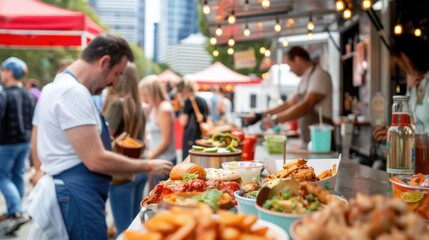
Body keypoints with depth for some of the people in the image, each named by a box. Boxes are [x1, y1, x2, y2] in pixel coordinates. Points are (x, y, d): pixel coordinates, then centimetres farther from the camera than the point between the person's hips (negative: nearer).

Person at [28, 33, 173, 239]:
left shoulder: (54, 88, 14)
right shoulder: (74, 92, -19)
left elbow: (36, 150, 20)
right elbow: (96, 160, -23)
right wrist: (149, 166, -13)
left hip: (62, 191, 10)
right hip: (77, 197, -10)